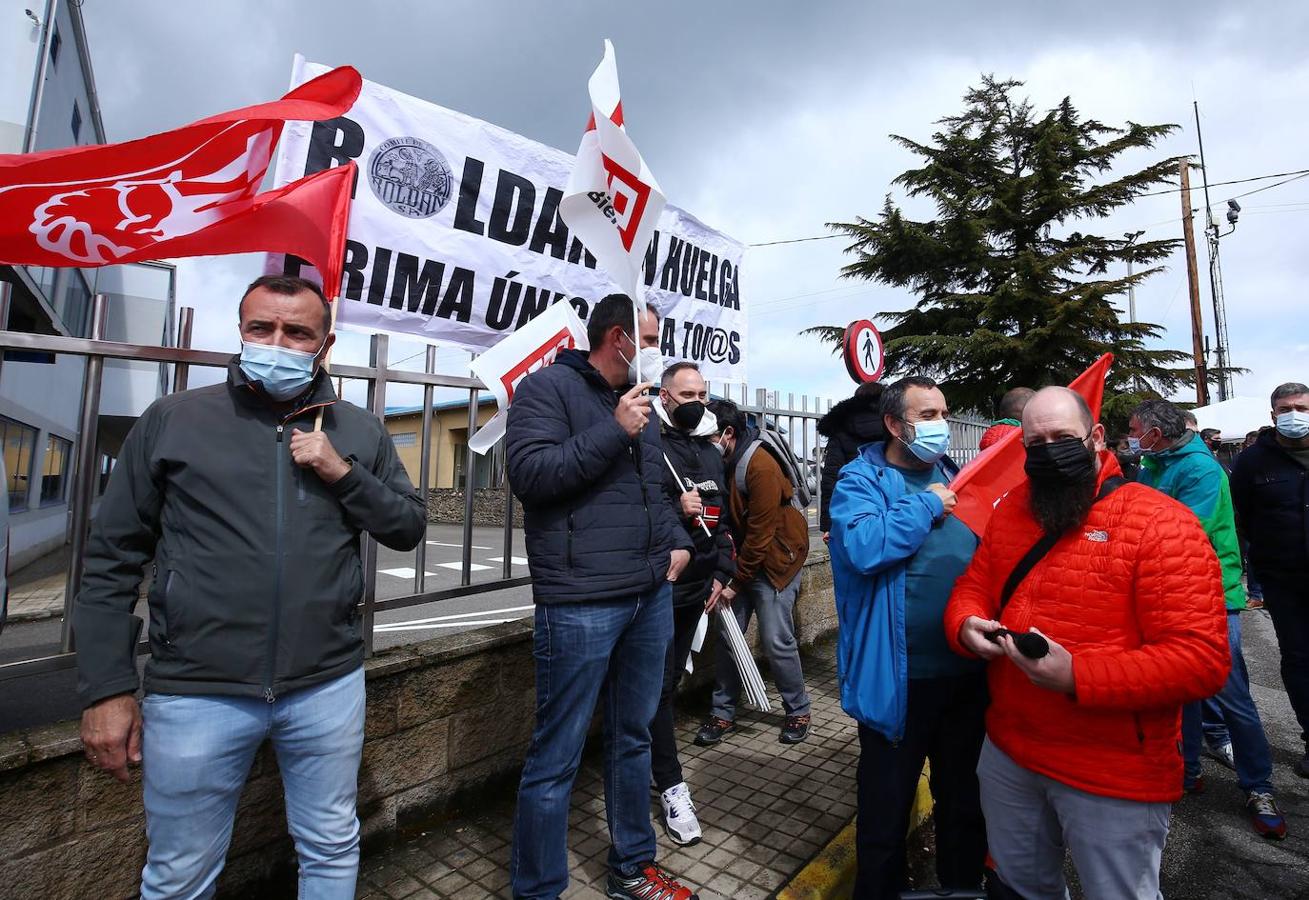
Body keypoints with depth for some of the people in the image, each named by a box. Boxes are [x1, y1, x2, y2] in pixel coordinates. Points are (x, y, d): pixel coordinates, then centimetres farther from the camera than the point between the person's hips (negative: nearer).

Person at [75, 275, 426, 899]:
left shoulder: (359, 432, 4)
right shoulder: (172, 420, 0)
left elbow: (408, 529, 4)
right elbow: (112, 560, 2)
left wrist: (343, 473, -11)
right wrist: (107, 688, -1)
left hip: (329, 686, 1)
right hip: (196, 693, -1)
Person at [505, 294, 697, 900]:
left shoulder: (639, 403, 17)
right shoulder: (547, 388, -5)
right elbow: (529, 473, -19)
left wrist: (678, 542, 10)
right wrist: (614, 432, -17)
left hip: (651, 598, 8)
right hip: (580, 604, -7)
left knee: (633, 739, 20)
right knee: (556, 757, 4)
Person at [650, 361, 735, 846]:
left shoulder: (712, 454, 14)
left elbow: (722, 518, 18)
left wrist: (722, 573, 10)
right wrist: (677, 509, -23)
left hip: (697, 588, 7)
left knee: (670, 681, 18)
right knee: (659, 687, 1)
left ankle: (649, 765, 35)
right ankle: (672, 788, 13)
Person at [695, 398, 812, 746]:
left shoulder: (761, 467, -22)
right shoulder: (722, 464, 1)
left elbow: (760, 533, -21)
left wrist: (736, 583, -16)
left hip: (775, 560, -7)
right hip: (740, 558, 7)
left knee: (777, 641, -3)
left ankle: (798, 711, 21)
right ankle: (723, 713, 18)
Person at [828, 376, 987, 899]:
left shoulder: (955, 478, 8)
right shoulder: (861, 481, -12)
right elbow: (865, 548, -31)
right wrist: (928, 505, -20)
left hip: (968, 672, 6)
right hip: (900, 677, -6)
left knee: (965, 798, 27)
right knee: (887, 808, 14)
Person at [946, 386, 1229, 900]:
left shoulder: (1161, 522, -17)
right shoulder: (1010, 511, 3)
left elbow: (1201, 660, -21)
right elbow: (973, 587, 9)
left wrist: (1076, 676, -31)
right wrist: (967, 626, -14)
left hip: (1115, 779, -5)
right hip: (1006, 753, 6)